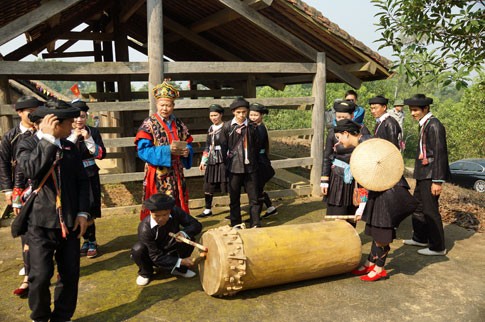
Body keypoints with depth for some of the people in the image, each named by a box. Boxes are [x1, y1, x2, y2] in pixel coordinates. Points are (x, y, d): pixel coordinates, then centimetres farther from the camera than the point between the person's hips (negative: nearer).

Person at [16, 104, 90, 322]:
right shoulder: (27, 145, -2)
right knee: (40, 276, -4)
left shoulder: (70, 147, 10)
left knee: (70, 274, 7)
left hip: (69, 221, 4)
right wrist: (48, 138, -20)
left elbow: (82, 181, 9)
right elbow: (32, 170, -24)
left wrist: (82, 212, 0)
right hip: (41, 222, -3)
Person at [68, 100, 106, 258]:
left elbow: (101, 154, -7)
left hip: (90, 177, -1)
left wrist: (88, 139, -16)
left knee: (89, 212, -2)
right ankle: (88, 240, 26)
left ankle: (91, 242, 16)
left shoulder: (93, 132, -1)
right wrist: (74, 137, -16)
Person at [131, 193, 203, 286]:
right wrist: (180, 262, -33)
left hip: (173, 253, 3)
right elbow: (156, 257, -28)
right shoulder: (145, 228, -32)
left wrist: (184, 233, -37)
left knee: (189, 238, -25)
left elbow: (197, 225, -16)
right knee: (138, 250, -33)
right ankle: (145, 273, 0)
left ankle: (180, 269, 1)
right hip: (156, 259, -2)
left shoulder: (176, 212, -24)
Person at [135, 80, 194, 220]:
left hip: (177, 175, 5)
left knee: (177, 207, 10)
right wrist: (168, 150, -23)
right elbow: (143, 151, -14)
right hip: (158, 176, -5)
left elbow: (188, 145, 13)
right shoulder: (149, 124, -6)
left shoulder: (179, 124, 10)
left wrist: (187, 151, -12)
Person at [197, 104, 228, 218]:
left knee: (227, 186, -1)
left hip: (223, 161, -7)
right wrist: (203, 161, 20)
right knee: (208, 186, 10)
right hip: (212, 162, 7)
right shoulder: (211, 128, 14)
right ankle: (208, 210, 25)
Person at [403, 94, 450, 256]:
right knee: (418, 206, 19)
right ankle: (420, 238, 35)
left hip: (431, 175, -10)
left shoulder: (434, 125, -16)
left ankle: (437, 247, 13)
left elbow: (440, 153, -19)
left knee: (430, 210, -1)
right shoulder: (424, 124, 11)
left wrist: (437, 181, -20)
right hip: (423, 175, 10)